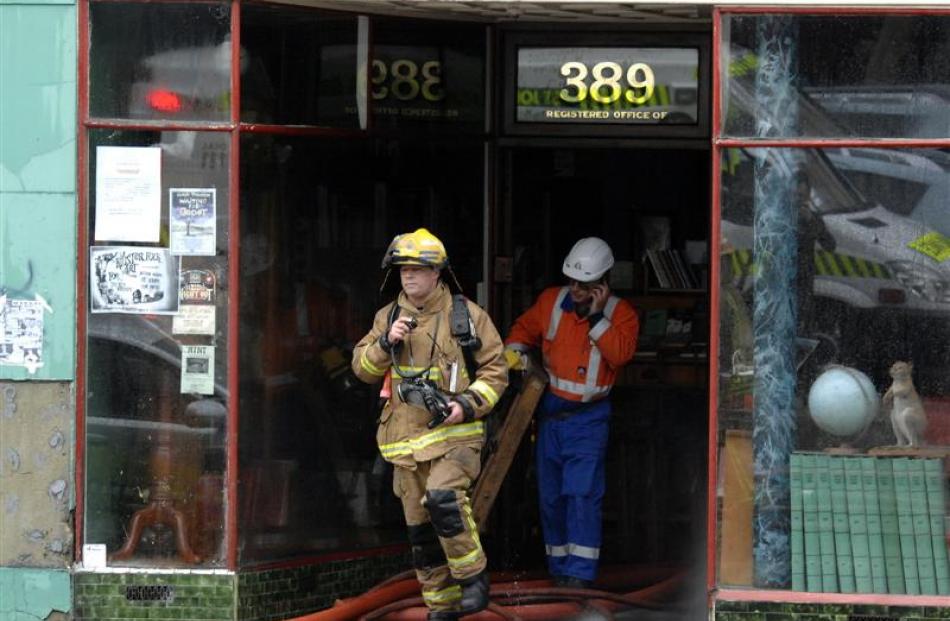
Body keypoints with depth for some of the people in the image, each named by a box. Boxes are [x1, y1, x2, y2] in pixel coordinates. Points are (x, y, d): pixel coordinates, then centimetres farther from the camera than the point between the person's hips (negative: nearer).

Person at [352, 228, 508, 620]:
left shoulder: (467, 316, -1)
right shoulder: (388, 317, 10)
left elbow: (495, 370, 0)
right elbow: (363, 368, 8)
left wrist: (468, 404, -15)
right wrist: (385, 343, -10)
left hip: (455, 435, -5)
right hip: (406, 439, 5)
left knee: (443, 500, -28)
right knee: (420, 528, 7)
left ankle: (473, 576, -11)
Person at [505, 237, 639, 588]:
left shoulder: (620, 312, -5)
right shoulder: (551, 301, 4)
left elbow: (620, 354, -20)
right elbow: (525, 328, 18)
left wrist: (597, 315, -21)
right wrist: (514, 350, -1)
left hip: (588, 417, -4)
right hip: (550, 414, 4)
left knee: (582, 493, -16)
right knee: (550, 496, 9)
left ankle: (580, 573, -17)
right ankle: (559, 570, 18)